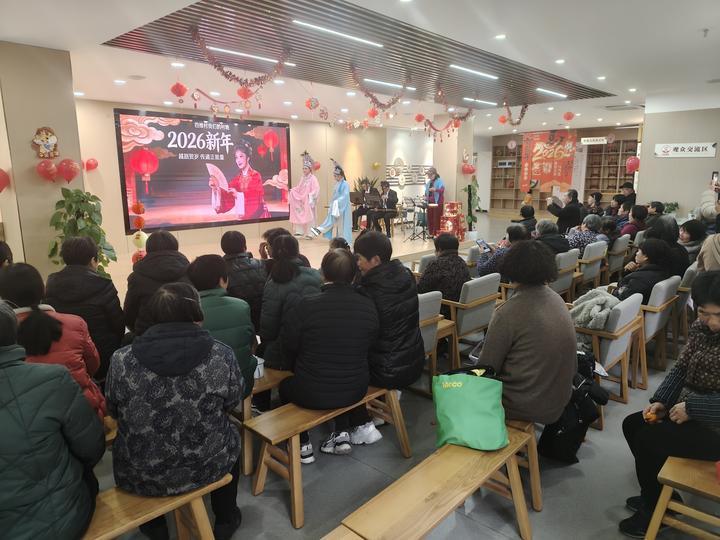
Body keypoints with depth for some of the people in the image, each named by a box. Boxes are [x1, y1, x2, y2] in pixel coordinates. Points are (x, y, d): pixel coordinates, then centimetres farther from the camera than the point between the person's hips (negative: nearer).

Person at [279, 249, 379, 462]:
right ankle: (343, 433, 27)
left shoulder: (307, 305, -20)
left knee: (285, 385, 29)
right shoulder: (368, 306, -11)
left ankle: (303, 445, 27)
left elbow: (289, 345, -6)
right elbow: (370, 343, 4)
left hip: (313, 393, -3)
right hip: (355, 391, 3)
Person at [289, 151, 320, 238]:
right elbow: (299, 188, 17)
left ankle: (309, 233, 2)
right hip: (301, 200, 7)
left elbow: (316, 189, -18)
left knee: (309, 216, -2)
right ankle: (300, 231, 12)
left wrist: (311, 195, -28)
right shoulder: (303, 178, 12)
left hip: (308, 201, -6)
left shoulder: (313, 178, -9)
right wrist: (292, 190, 3)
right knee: (300, 216, 6)